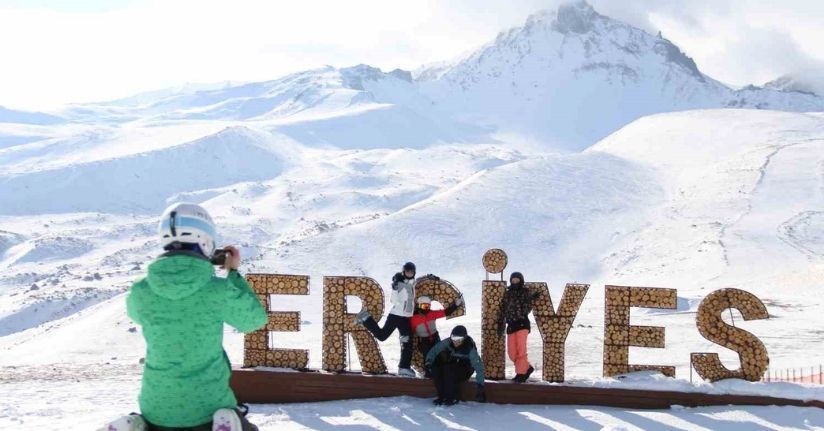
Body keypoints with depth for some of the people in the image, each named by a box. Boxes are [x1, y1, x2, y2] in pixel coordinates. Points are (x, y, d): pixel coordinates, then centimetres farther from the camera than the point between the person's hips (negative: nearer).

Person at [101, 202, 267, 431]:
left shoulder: (140, 293, -9)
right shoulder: (220, 291, -15)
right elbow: (254, 320, 4)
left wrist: (169, 271, 16)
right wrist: (234, 273, 14)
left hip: (158, 410, 2)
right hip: (209, 408, -2)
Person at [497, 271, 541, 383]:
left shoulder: (525, 292, 4)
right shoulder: (507, 294, 16)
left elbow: (527, 309, -5)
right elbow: (503, 310, 18)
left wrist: (532, 299, -18)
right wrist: (501, 324, 15)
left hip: (522, 323, -5)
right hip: (511, 324, 5)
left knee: (521, 349, -11)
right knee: (511, 352, 3)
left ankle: (521, 373, -4)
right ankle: (527, 368, 20)